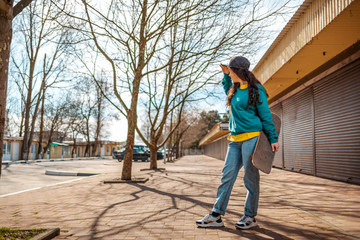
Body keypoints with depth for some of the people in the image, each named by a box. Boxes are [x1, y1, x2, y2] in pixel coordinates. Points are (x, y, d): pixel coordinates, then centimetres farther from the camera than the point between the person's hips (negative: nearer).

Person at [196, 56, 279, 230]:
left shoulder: (256, 90, -4)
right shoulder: (234, 90, 16)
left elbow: (265, 116, -3)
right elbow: (227, 87, 42)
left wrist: (273, 138, -6)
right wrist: (225, 74, 25)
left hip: (251, 137, -7)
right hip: (235, 140, 7)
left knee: (250, 178, 0)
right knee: (227, 176, 3)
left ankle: (250, 217, 13)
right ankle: (216, 216, 6)